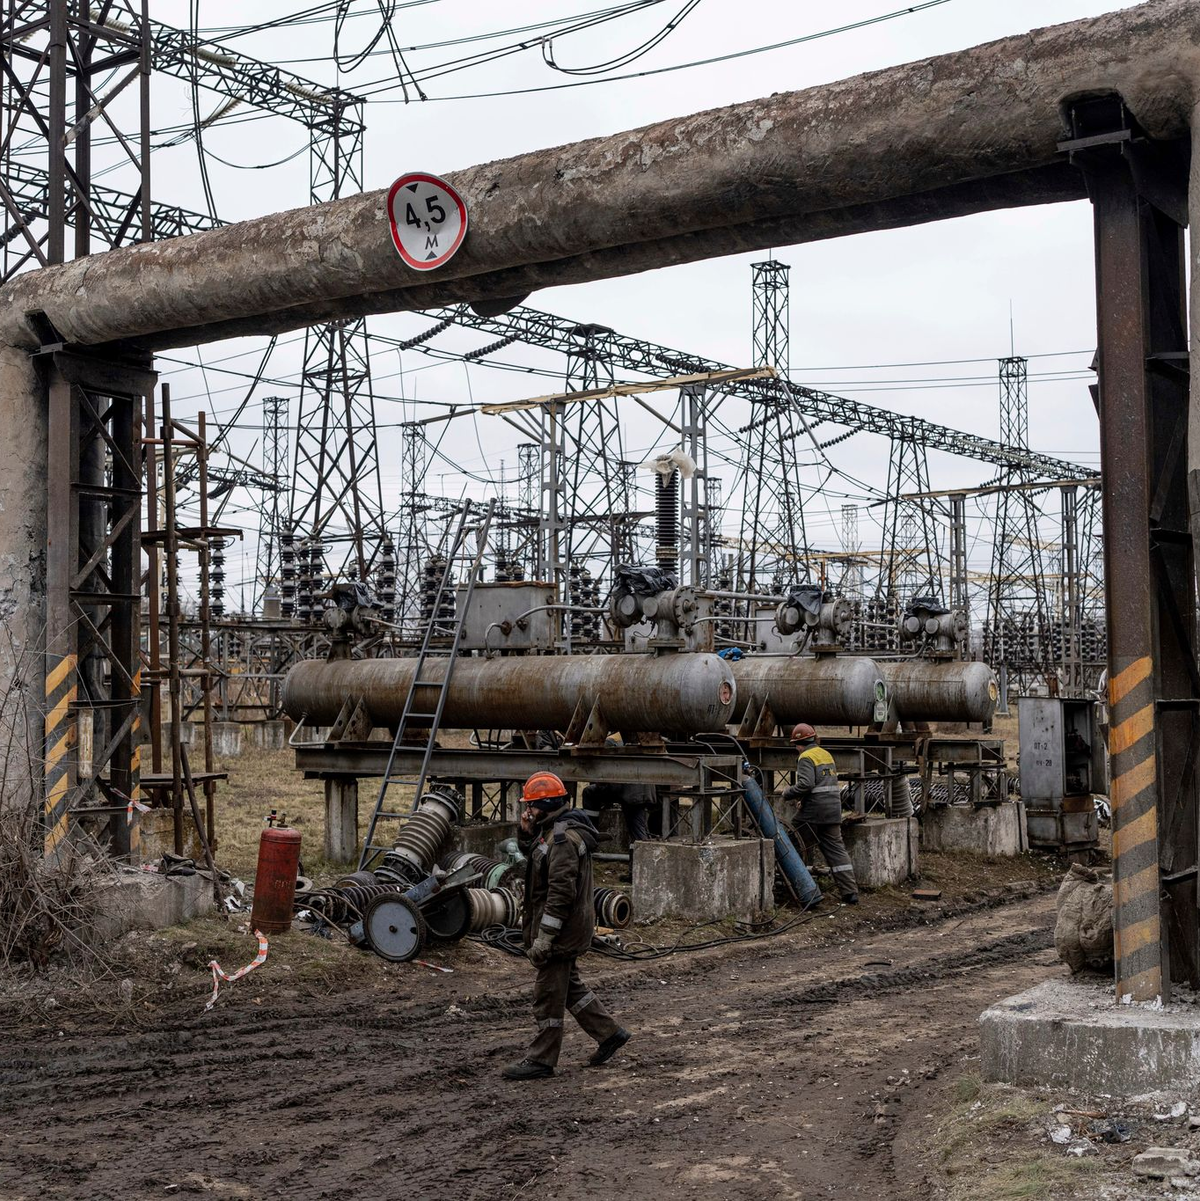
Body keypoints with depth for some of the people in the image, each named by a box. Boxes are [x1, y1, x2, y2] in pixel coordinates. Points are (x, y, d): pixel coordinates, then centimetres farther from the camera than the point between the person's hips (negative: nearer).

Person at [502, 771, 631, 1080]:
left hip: (561, 930, -11)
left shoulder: (563, 839, -23)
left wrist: (544, 937, -25)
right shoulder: (552, 830, 10)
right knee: (569, 986, 20)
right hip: (567, 931, 11)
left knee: (548, 996, -1)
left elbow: (561, 892, -27)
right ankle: (609, 1033, 28)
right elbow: (531, 855, 28)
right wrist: (528, 832, 7)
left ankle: (541, 1060, 9)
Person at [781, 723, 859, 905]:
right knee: (836, 848, 6)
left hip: (814, 809, -8)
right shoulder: (826, 754, 18)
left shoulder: (806, 757, -9)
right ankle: (850, 891, 1)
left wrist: (788, 794, -5)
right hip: (833, 808, 8)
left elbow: (805, 784, -21)